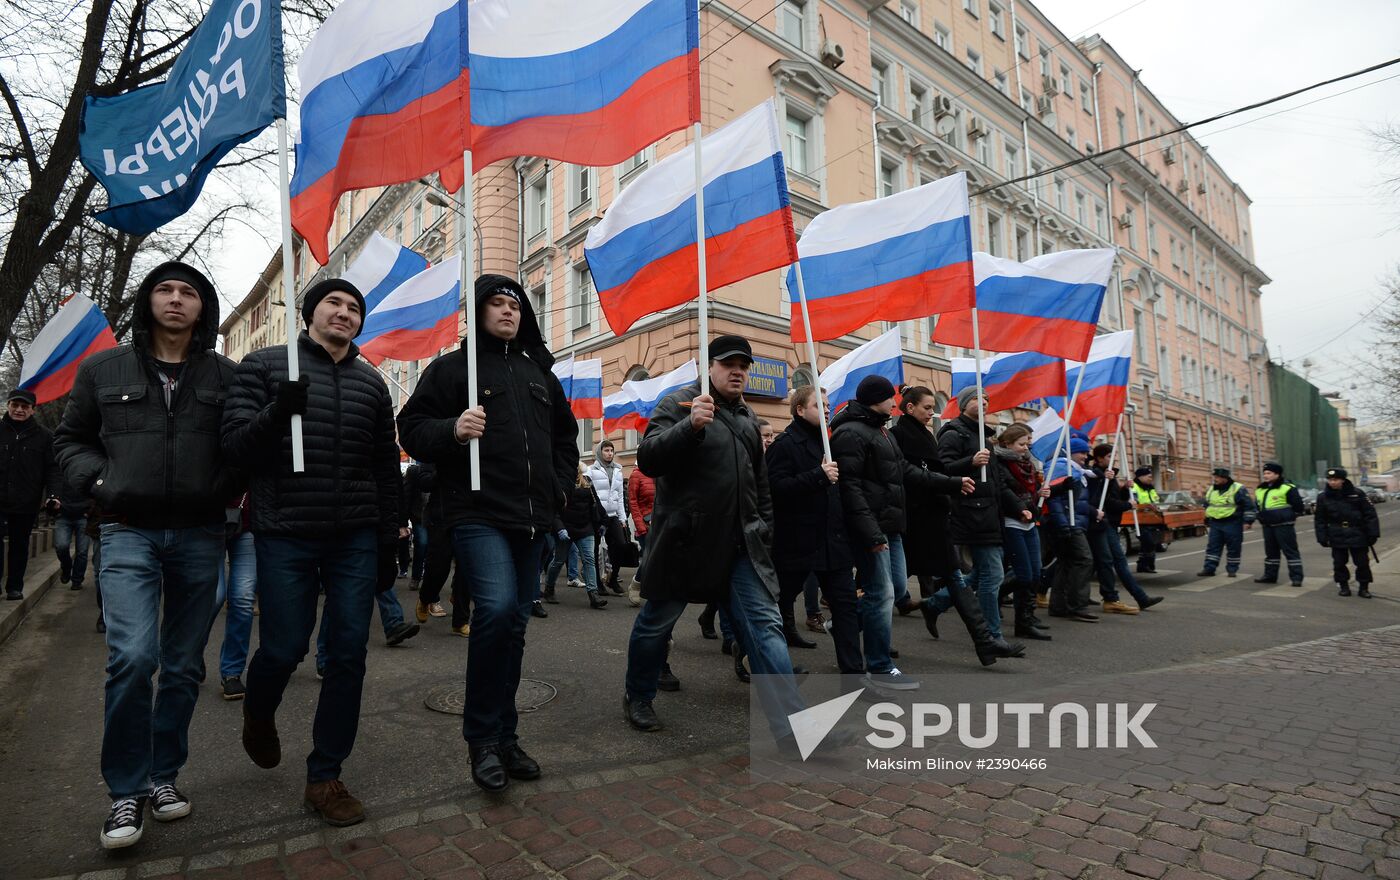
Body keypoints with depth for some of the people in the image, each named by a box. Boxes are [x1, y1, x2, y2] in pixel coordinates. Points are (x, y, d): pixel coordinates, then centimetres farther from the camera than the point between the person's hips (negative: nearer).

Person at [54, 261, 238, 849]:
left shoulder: (226, 376, 5)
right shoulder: (104, 370, 7)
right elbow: (70, 439, 15)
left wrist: (226, 490, -6)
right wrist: (99, 484, -2)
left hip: (199, 537, 1)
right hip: (129, 534, -1)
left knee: (183, 665, 8)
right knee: (133, 657, -14)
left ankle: (164, 774, 26)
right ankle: (126, 791, 3)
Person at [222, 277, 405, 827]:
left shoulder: (371, 383, 12)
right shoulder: (265, 366, 4)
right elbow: (234, 446, -4)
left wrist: (388, 541, 9)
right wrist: (277, 412, -24)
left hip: (356, 539, 3)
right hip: (286, 535, -3)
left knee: (348, 654, 2)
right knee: (284, 648, 3)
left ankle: (325, 777, 16)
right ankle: (258, 715, 39)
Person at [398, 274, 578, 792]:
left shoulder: (539, 372, 18)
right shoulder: (452, 367, 4)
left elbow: (565, 434, 27)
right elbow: (412, 429, -3)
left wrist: (560, 485, 14)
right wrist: (451, 430, -23)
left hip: (532, 520, 6)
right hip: (478, 516, -5)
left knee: (514, 624, 10)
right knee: (496, 608, -23)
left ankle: (504, 737, 23)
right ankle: (482, 737, -2)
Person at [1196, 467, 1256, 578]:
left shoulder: (1238, 489, -9)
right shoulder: (1212, 490, 10)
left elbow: (1249, 505, -8)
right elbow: (1207, 505, 23)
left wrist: (1248, 521, -12)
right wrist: (1207, 520, 24)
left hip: (1233, 524, -5)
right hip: (1215, 524, 6)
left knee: (1233, 548, 3)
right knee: (1212, 547, 1)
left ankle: (1232, 570, 12)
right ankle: (1209, 569, 1)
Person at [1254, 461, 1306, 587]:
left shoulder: (1287, 488, -10)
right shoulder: (1260, 490, 11)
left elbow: (1298, 506, -9)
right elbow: (1257, 506, 23)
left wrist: (1288, 517, -3)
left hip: (1283, 526, -7)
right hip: (1267, 526, 7)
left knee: (1291, 551, -3)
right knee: (1271, 552, 15)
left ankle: (1296, 577, 0)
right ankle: (1270, 575, 22)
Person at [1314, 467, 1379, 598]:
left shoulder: (1357, 494, -3)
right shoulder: (1323, 497, 0)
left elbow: (1370, 514, 0)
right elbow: (1319, 520, 5)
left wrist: (1373, 534, -4)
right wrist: (1322, 538, 1)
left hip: (1358, 536, -1)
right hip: (1337, 537, 1)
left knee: (1362, 562, 5)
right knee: (1339, 563, 5)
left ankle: (1363, 587, 18)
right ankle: (1343, 586, 18)